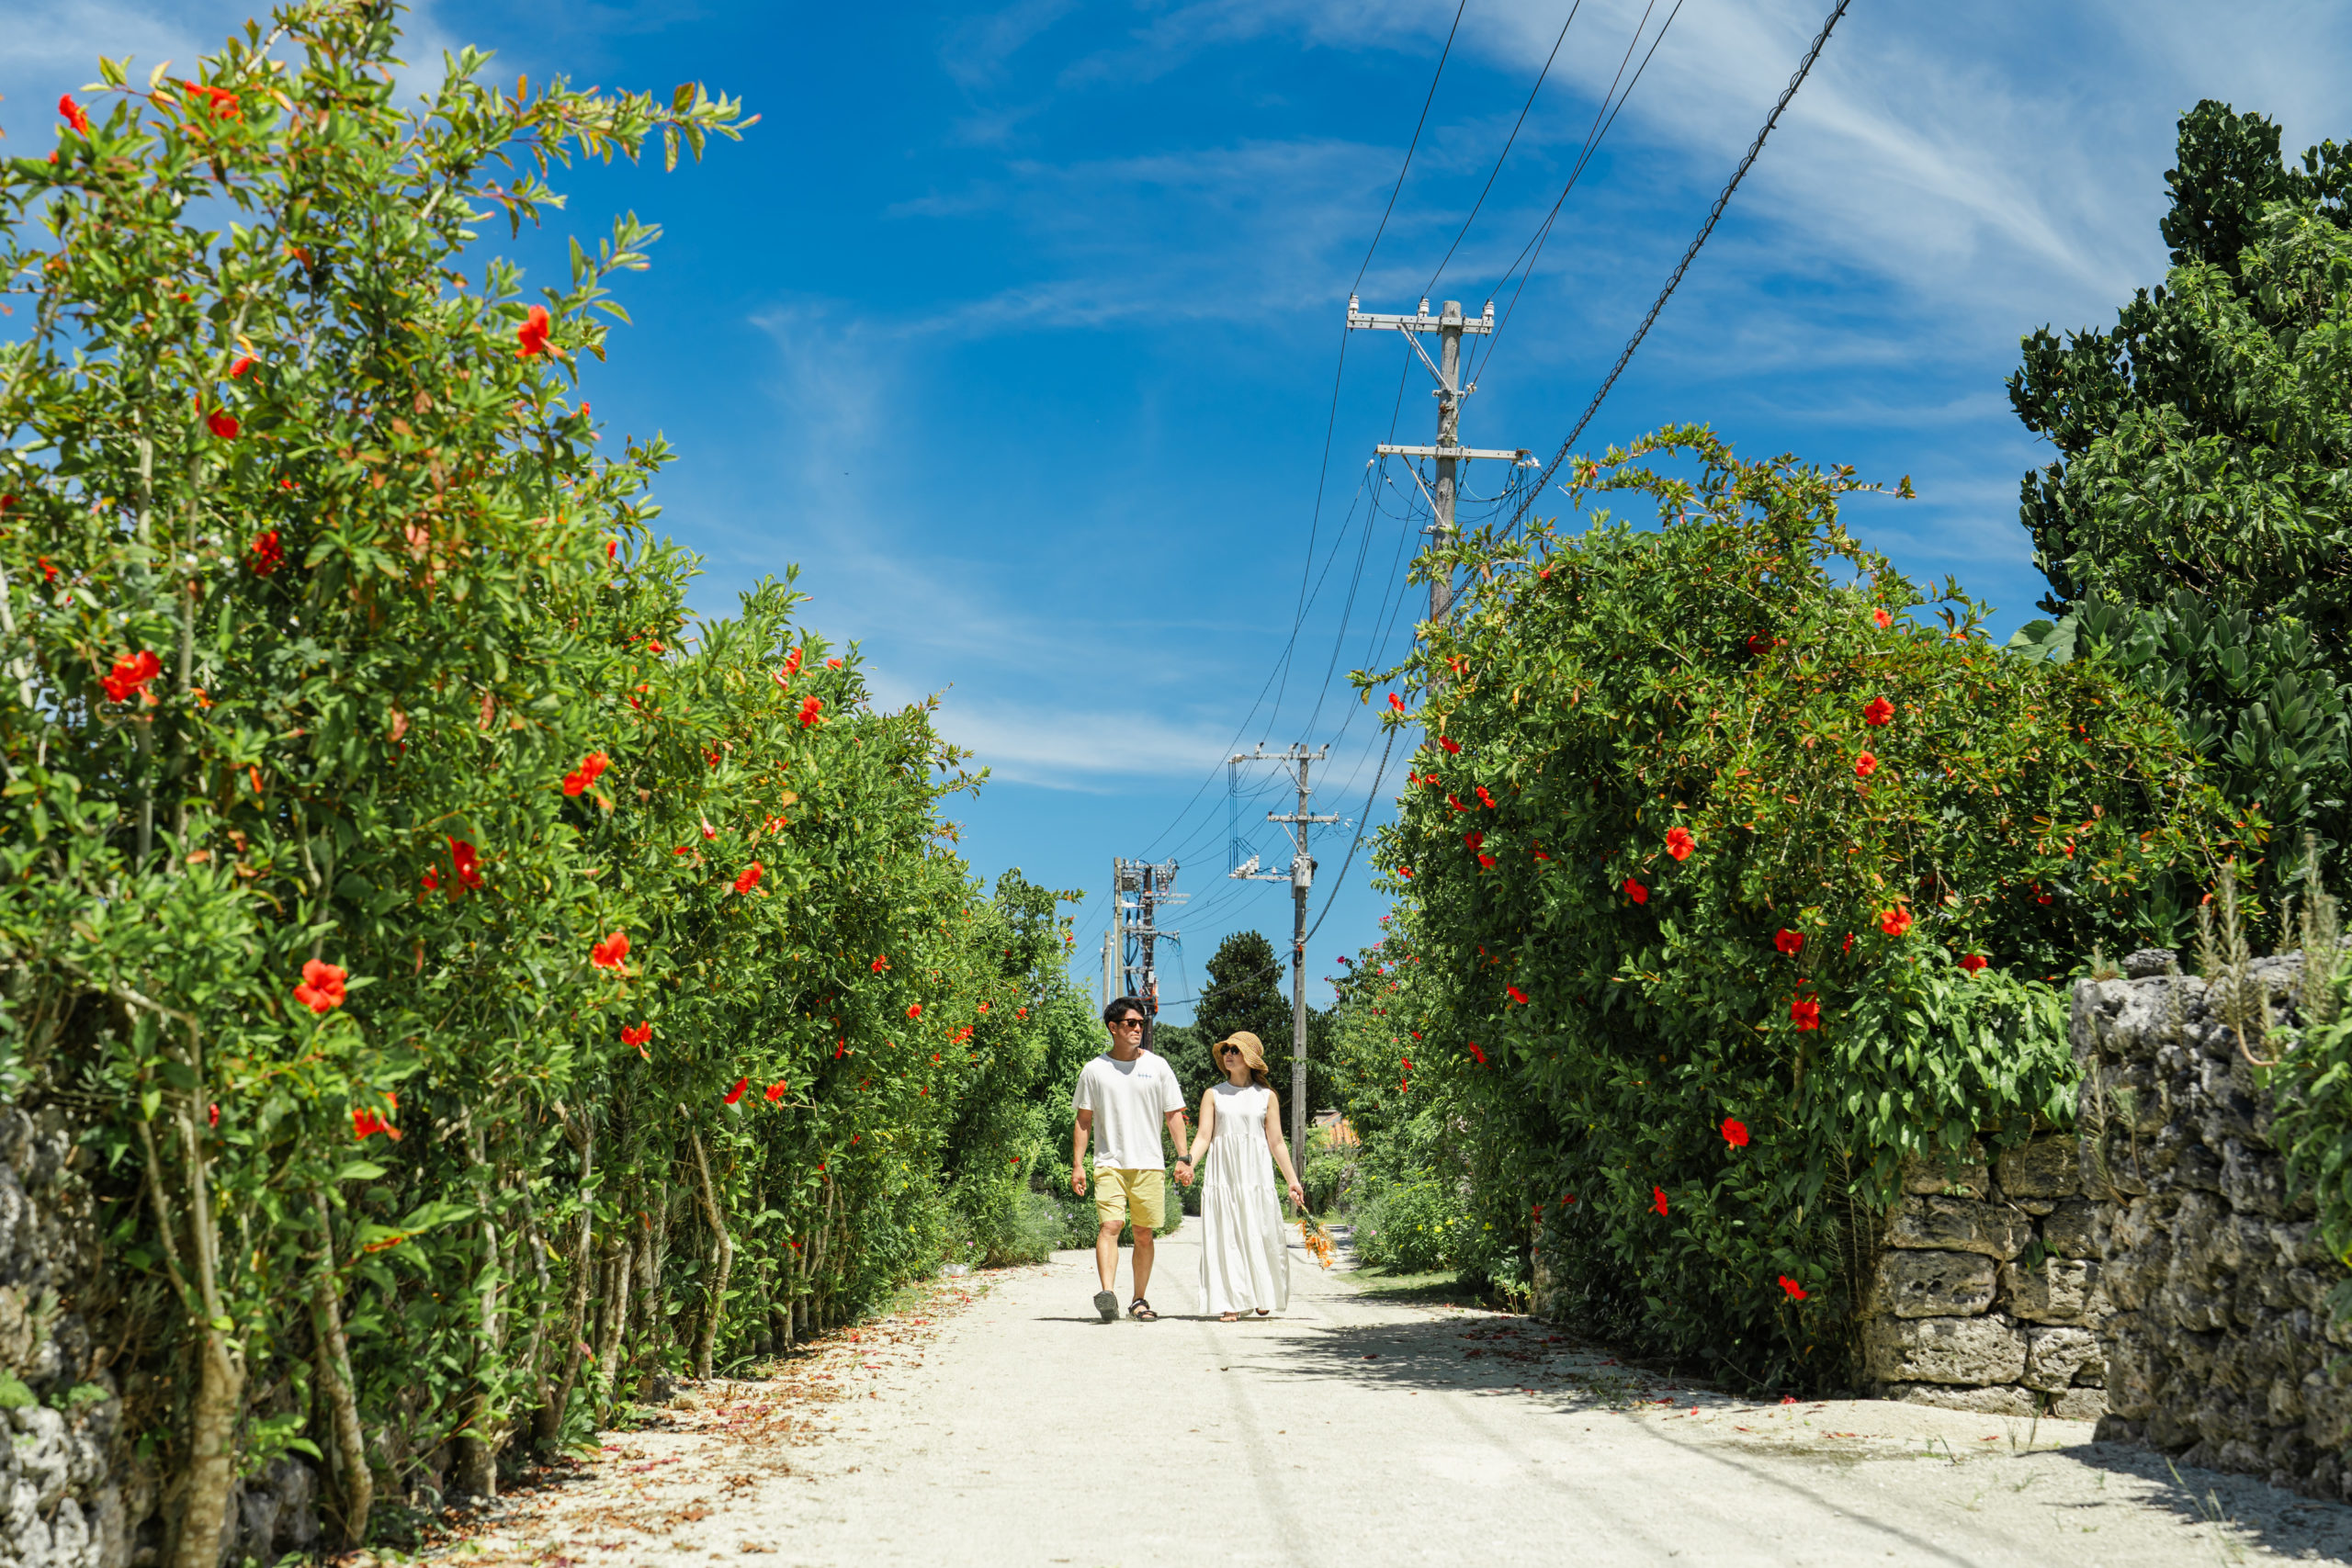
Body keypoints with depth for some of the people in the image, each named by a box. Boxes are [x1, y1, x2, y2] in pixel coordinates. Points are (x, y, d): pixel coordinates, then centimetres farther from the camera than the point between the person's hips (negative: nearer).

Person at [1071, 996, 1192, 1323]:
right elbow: (1083, 1120, 9)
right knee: (1109, 1225, -17)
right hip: (1109, 1163, -1)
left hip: (1149, 1164, 1)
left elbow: (1174, 1114, 9)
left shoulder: (1157, 1066, 7)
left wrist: (1183, 1158, 0)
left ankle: (1139, 1300, 15)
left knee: (1144, 1234, 4)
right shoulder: (1094, 1070, 6)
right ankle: (1107, 1293, -28)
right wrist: (1077, 1164, 1)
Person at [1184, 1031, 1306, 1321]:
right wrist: (1189, 1164, -16)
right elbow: (1203, 1136, 1)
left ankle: (1263, 1297, 19)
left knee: (1260, 1234, 0)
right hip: (1222, 1174, 0)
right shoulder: (1213, 1094, 7)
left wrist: (1292, 1180, 8)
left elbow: (1276, 1142, 10)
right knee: (1225, 1235, -4)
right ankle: (1231, 1304, 0)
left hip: (1256, 1174, 0)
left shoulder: (1266, 1096, 7)